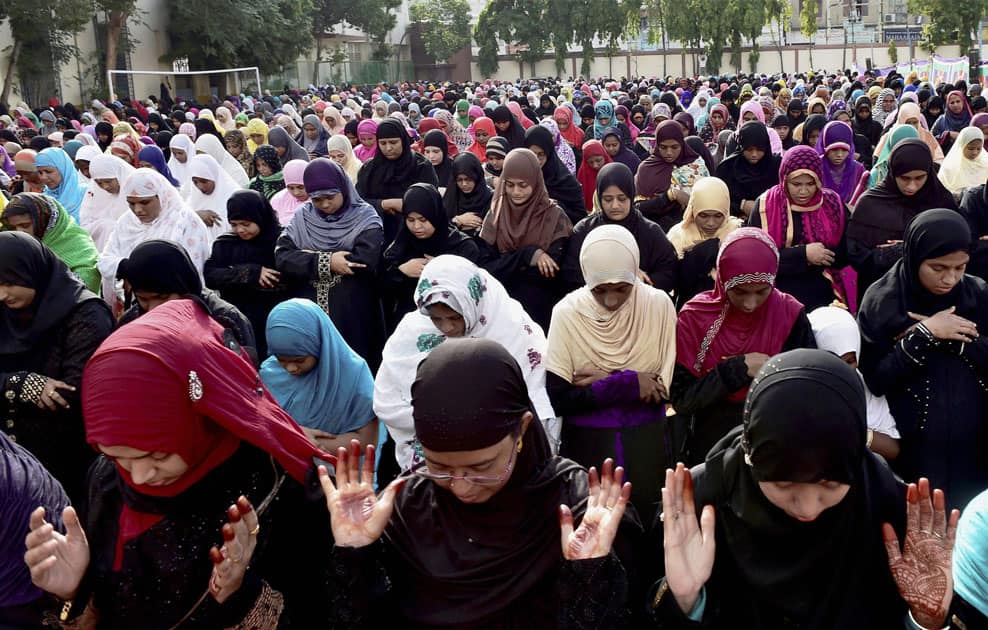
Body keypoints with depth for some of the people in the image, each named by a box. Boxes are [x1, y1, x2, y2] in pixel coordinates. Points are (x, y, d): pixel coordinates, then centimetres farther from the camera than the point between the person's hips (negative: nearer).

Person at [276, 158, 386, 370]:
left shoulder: (364, 218, -3)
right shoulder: (302, 217, 7)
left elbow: (364, 261, -19)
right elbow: (282, 256, -5)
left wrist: (313, 259, -11)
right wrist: (326, 262, -17)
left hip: (353, 315, -3)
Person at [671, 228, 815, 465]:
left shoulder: (790, 314, -11)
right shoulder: (694, 317, -13)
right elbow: (680, 398, -14)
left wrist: (764, 371, -20)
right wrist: (737, 369, -22)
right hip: (710, 447, -1)